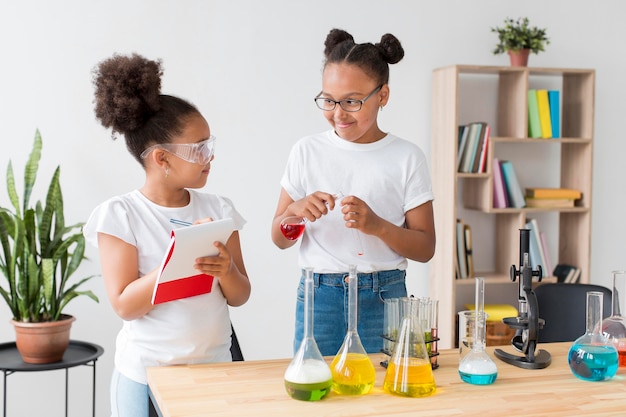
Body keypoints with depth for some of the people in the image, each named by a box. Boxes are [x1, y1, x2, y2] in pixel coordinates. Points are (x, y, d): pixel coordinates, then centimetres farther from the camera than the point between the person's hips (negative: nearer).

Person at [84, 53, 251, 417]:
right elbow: (125, 305, -15)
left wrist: (226, 270, -19)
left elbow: (239, 297, 3)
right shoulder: (118, 215, -10)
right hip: (146, 376, -3)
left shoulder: (219, 209, -1)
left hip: (214, 368, 3)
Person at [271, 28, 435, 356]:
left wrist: (377, 225, -18)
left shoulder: (406, 157, -1)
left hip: (384, 298, -1)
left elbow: (425, 249, -2)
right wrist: (295, 211, -15)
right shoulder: (307, 151, 2)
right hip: (318, 295, 1)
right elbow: (279, 240, 6)